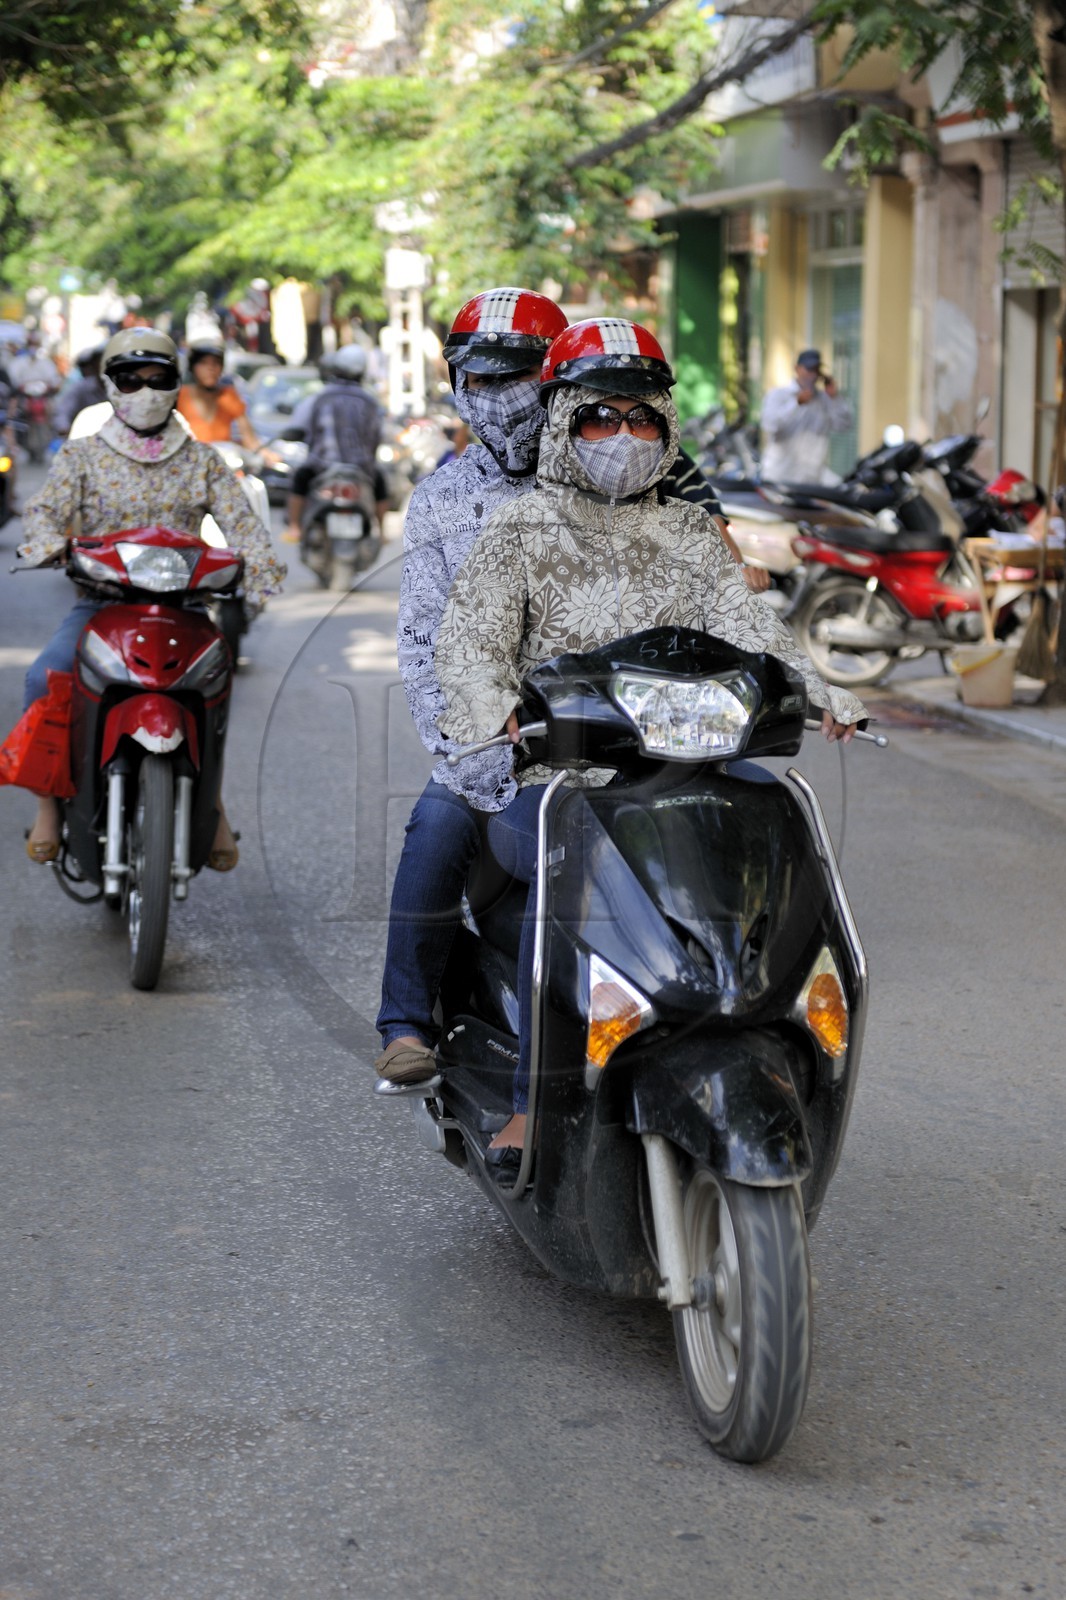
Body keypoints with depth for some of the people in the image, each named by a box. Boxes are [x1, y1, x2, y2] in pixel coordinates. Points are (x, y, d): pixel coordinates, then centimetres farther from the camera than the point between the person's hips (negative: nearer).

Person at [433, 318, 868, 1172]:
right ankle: (534, 1099, -29)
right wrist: (498, 706, -31)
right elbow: (472, 628, -8)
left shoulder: (686, 535, 18)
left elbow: (743, 619, 2)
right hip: (542, 779, -3)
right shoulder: (523, 531, 7)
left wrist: (814, 691, -18)